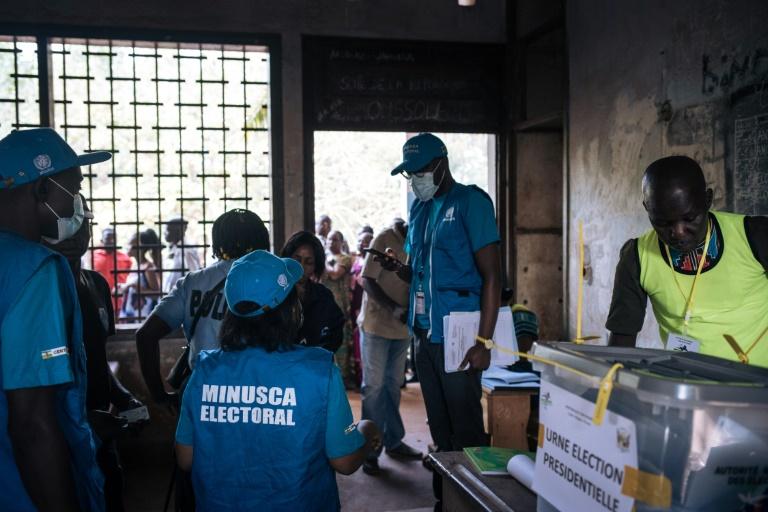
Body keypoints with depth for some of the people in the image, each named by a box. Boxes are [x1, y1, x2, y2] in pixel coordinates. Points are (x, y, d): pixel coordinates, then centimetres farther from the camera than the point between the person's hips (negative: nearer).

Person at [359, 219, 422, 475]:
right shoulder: (385, 239, -14)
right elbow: (368, 281, -16)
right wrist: (394, 309, -25)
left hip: (402, 327, 6)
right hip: (377, 324, -6)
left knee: (393, 385, 14)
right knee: (374, 386, 0)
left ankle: (393, 441, 26)